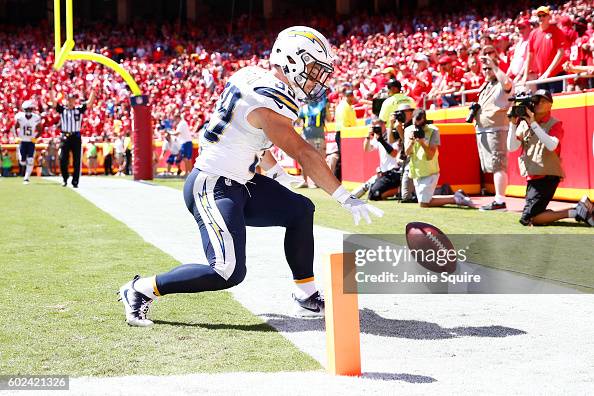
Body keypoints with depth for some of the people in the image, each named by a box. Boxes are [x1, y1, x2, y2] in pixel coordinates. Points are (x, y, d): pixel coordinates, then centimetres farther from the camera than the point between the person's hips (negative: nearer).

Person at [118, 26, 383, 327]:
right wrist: (347, 199, -19)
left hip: (238, 184, 11)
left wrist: (274, 171, 37)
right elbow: (305, 155, -22)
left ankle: (307, 299, 15)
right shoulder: (269, 102, -21)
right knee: (228, 273, -15)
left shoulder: (253, 77, 8)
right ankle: (141, 290, 2)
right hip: (213, 188, -11)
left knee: (300, 210, 9)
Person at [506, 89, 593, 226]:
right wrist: (513, 123, -12)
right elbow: (512, 147, -2)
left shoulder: (555, 124, -7)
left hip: (548, 176, -7)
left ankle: (575, 212, -8)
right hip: (532, 177, 7)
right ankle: (580, 210, 18)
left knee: (527, 219, -15)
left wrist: (533, 124, -25)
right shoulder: (523, 123, 7)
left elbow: (551, 145, -26)